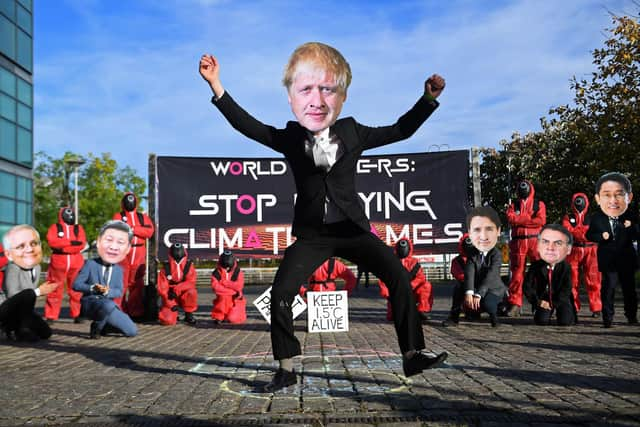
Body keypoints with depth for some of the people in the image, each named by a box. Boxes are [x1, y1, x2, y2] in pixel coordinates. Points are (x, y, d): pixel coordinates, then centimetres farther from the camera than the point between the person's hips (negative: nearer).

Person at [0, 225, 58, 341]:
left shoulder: (36, 267, -2)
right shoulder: (12, 269, -29)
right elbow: (13, 296, -32)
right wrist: (39, 292, -23)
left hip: (18, 311, 8)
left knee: (45, 333, 5)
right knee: (28, 295, -34)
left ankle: (10, 327, 24)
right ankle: (19, 331, -12)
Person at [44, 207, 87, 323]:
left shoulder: (78, 228, 12)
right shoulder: (55, 227, 8)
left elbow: (81, 245, -2)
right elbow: (52, 241, -11)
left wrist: (63, 248, -9)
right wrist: (71, 242, -15)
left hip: (76, 264, 2)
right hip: (58, 264, -2)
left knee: (77, 291, 2)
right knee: (55, 291, 0)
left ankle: (77, 315, 8)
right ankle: (51, 316, 4)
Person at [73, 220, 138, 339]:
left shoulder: (119, 270, 6)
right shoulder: (90, 264, -6)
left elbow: (119, 291, 1)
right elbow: (76, 285, -7)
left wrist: (108, 292, -20)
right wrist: (92, 288, -24)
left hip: (109, 304, 5)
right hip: (90, 303, -5)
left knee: (132, 331, -6)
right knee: (108, 305, -41)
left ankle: (103, 327, 16)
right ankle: (96, 328, -13)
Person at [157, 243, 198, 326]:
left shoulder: (189, 265, -3)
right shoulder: (166, 268, -4)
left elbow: (191, 282, -15)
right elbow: (162, 288, -6)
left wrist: (176, 289, -29)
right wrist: (171, 304, -15)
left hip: (184, 296, 1)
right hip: (170, 299, -1)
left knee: (192, 292, -33)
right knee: (167, 320, -23)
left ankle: (188, 315, -10)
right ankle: (173, 314, 16)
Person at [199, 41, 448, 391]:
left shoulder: (352, 133, 1)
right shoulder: (288, 138, 0)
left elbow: (400, 131, 5)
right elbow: (246, 125, -1)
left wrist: (429, 98, -4)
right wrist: (217, 87, -9)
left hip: (352, 230, 1)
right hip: (311, 235, 0)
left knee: (399, 277, -11)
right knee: (281, 293, -12)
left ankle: (412, 354, 2)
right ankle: (286, 369, 5)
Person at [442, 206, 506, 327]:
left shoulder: (497, 255, -22)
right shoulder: (472, 254, -11)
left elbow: (489, 276, -30)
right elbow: (469, 273, -24)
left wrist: (478, 294, -38)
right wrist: (469, 292, -40)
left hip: (494, 289, -4)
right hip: (476, 287, 4)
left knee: (487, 303, -32)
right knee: (459, 288, -16)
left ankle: (494, 315, 3)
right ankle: (453, 317, -7)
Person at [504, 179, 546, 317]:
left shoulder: (539, 204, 12)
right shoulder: (513, 205, 17)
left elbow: (541, 220, -5)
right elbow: (511, 218, -3)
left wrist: (521, 220, -4)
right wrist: (530, 218, -4)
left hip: (535, 241, -1)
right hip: (518, 242, 1)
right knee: (517, 273, 1)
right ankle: (514, 304, 3)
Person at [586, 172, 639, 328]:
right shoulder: (596, 218, -9)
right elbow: (589, 235, -2)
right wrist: (601, 236, -20)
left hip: (626, 259, 2)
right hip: (607, 260, -2)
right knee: (609, 286, -5)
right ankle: (607, 316, 3)